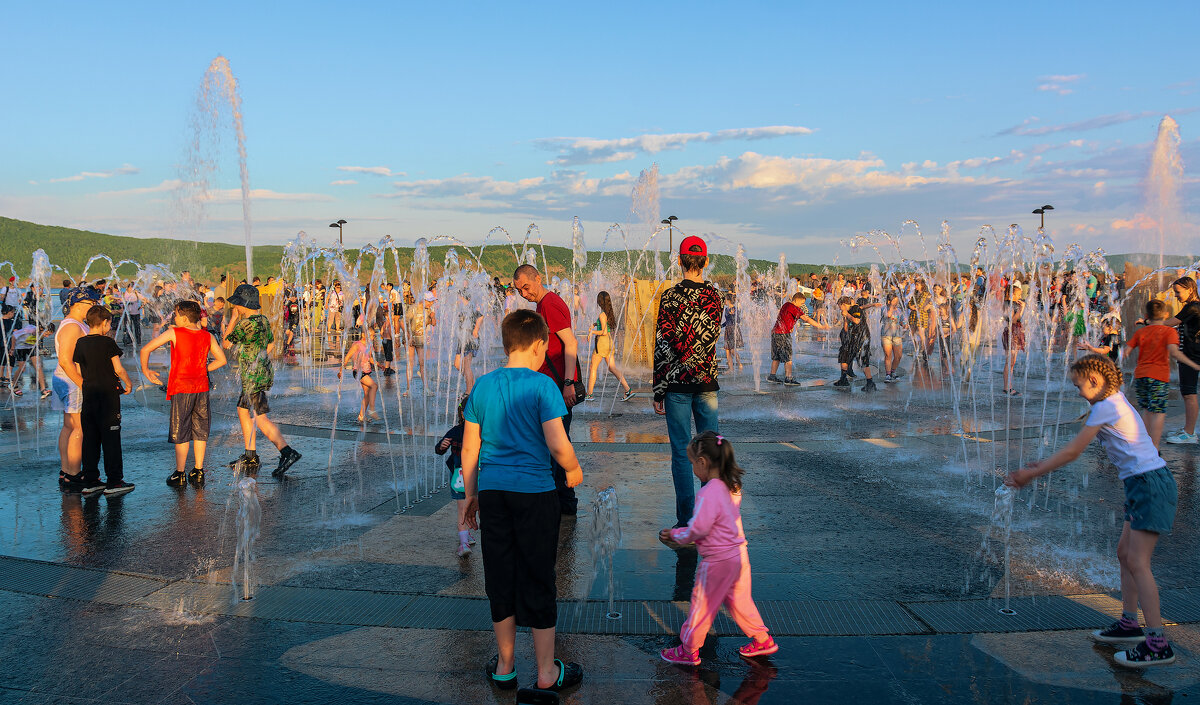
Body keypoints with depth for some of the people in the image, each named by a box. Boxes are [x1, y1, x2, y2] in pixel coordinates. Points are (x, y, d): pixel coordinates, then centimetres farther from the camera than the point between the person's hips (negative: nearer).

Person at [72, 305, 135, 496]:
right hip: (108, 396, -6)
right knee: (111, 439, -1)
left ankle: (90, 482, 13)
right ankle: (114, 482, 2)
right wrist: (128, 384, 6)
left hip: (88, 396, 6)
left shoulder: (80, 343, 7)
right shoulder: (108, 342, -9)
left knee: (90, 440, 10)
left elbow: (79, 372, 10)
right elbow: (118, 369, -10)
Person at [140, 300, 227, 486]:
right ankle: (198, 473, 14)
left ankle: (180, 475, 10)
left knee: (181, 433, 5)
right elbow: (221, 360, 9)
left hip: (181, 389, -3)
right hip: (202, 388, 3)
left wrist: (146, 371, 5)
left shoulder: (174, 333, -7)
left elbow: (145, 350, -8)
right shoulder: (207, 336, 3)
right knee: (200, 432, 10)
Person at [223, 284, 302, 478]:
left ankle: (287, 451, -20)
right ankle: (250, 457, 24)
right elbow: (269, 344, 20)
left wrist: (234, 317, -6)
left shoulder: (246, 324, -19)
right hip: (263, 373, 10)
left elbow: (227, 343, -8)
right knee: (243, 411, 19)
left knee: (260, 419, -11)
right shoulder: (263, 320, 9)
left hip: (253, 378, -10)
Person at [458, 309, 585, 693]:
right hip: (534, 492, -4)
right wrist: (574, 470, 5)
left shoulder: (483, 385, 4)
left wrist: (470, 496, 16)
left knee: (500, 577, 13)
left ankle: (505, 667, 25)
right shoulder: (542, 385, -10)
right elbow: (558, 446, -15)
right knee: (538, 579, 7)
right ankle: (547, 672, 17)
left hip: (492, 492, 4)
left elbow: (469, 448, 7)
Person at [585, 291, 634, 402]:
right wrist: (595, 324, 17)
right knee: (612, 368, 7)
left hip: (602, 342, -8)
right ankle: (628, 390, -3)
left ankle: (589, 394, 7)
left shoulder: (602, 315, -16)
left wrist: (592, 332, -7)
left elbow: (604, 332, -20)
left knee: (593, 368, 3)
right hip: (610, 342, 8)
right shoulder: (609, 313, 10)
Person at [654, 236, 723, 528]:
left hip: (677, 384, -3)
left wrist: (658, 392, -5)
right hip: (707, 382, 3)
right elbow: (711, 337, 5)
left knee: (681, 453, 2)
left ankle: (687, 522, 5)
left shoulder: (670, 296, -9)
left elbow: (663, 347, -9)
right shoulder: (714, 295, 3)